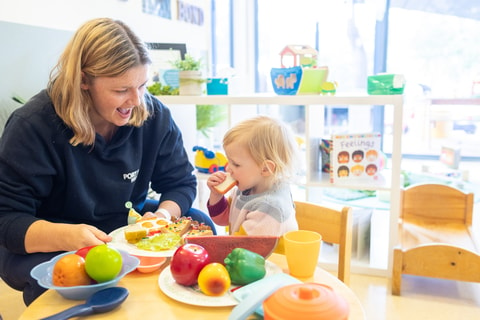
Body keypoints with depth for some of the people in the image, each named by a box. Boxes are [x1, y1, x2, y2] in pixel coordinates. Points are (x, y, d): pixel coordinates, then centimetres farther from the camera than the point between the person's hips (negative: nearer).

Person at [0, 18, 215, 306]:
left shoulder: (154, 115, -12)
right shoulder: (33, 125, -23)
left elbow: (181, 182, -3)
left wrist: (164, 215, -26)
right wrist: (66, 236, -43)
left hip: (127, 226, 4)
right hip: (49, 244, -3)